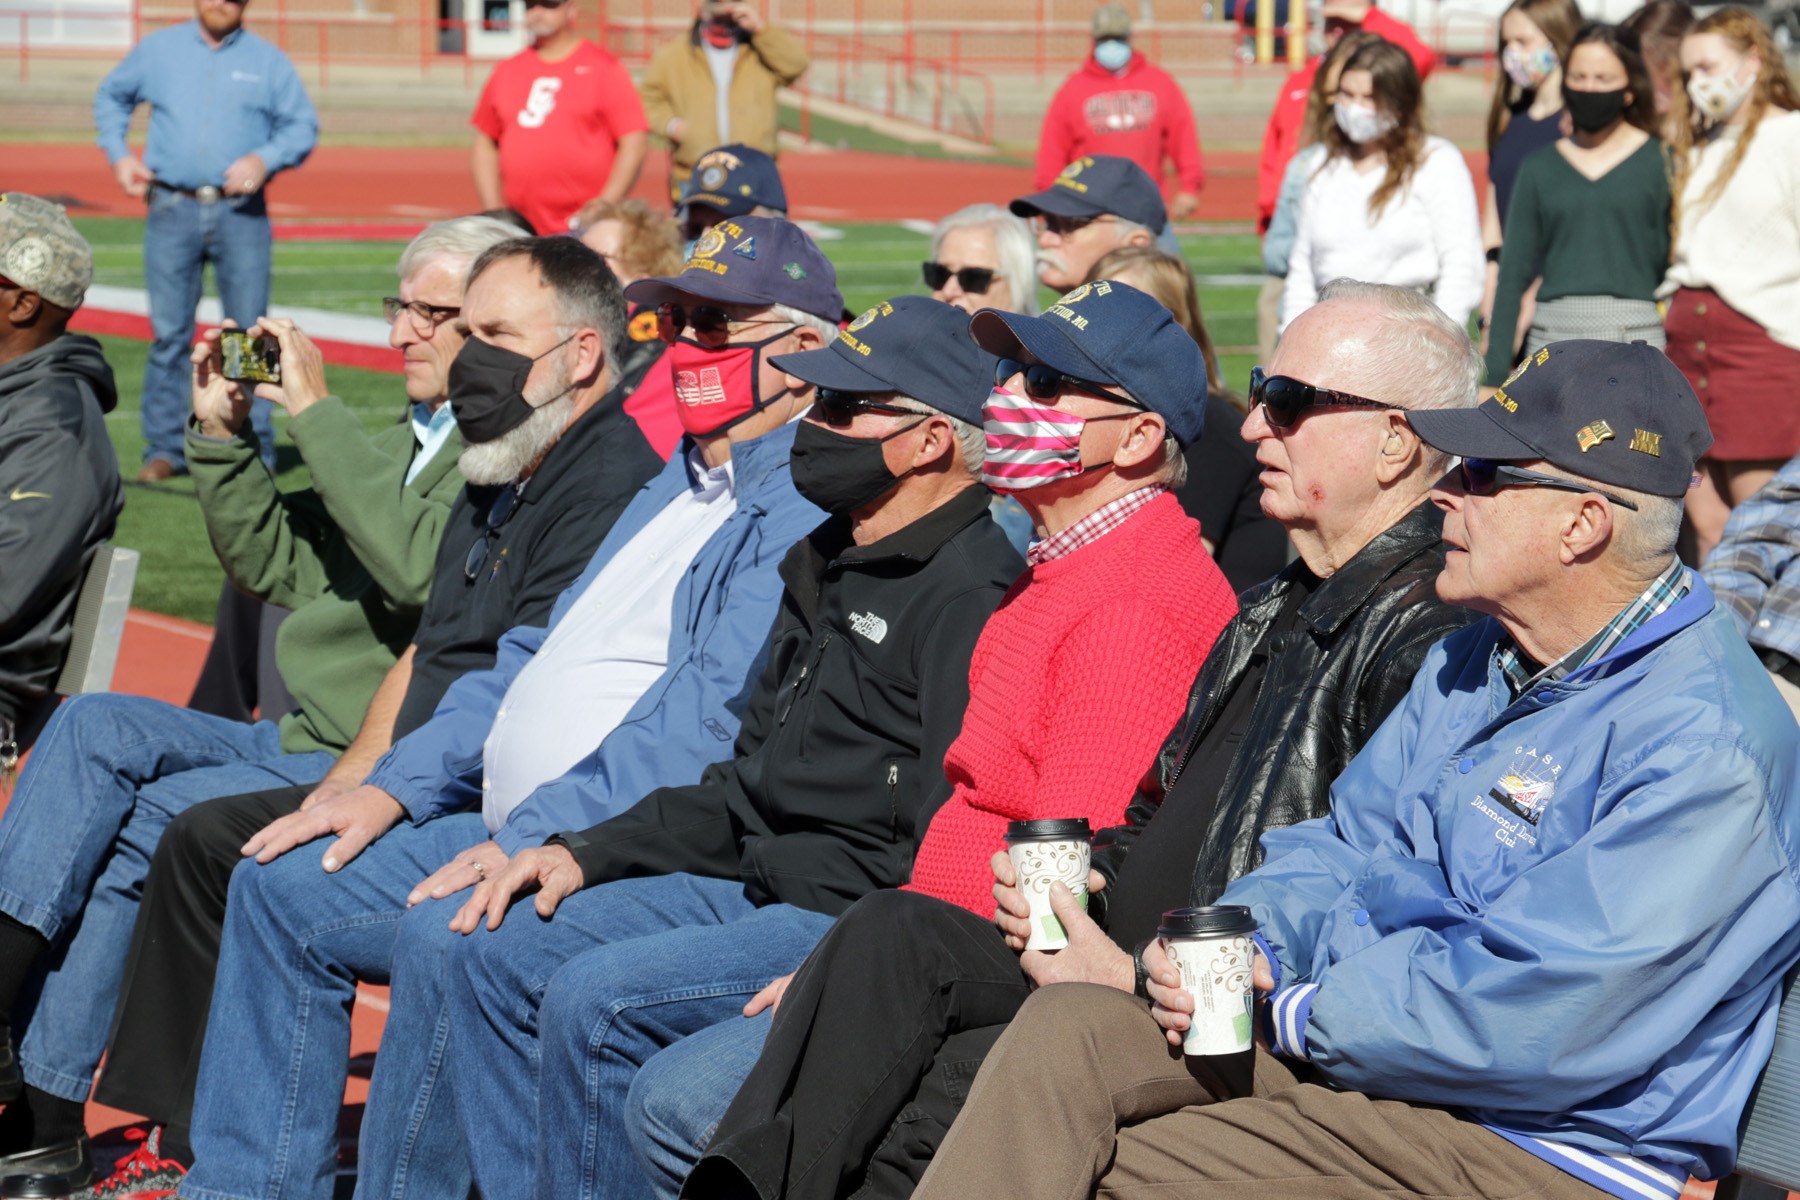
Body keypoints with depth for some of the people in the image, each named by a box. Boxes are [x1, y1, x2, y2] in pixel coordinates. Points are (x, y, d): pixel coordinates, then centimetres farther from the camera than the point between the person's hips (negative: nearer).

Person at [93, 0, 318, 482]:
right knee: (168, 332, 1)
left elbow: (303, 125, 7)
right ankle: (165, 449, 7)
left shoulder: (268, 61, 7)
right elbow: (111, 97, 23)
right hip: (172, 211, 1)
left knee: (248, 331, -3)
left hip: (241, 212, -1)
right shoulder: (158, 49, 11)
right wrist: (118, 155, 9)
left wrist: (265, 159, -11)